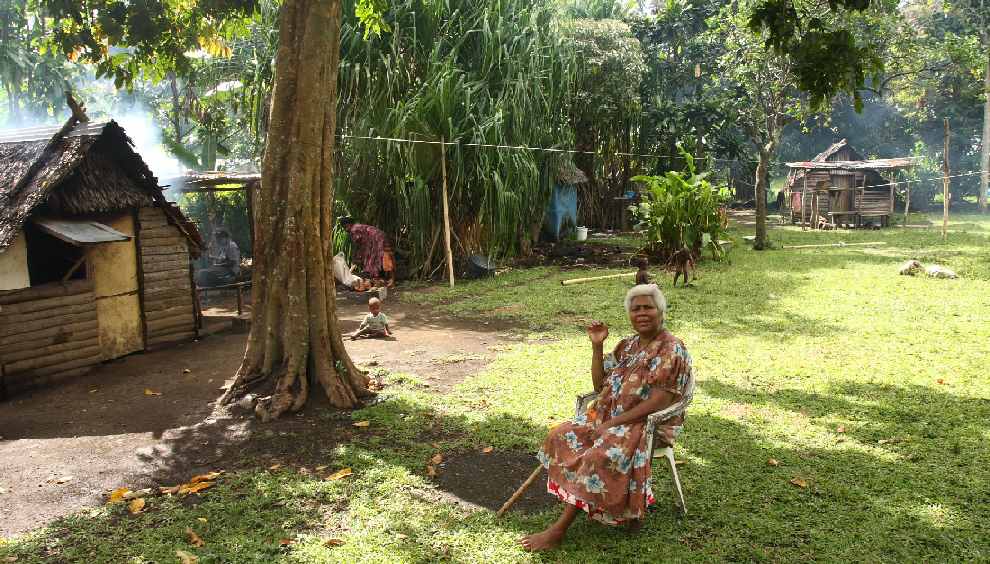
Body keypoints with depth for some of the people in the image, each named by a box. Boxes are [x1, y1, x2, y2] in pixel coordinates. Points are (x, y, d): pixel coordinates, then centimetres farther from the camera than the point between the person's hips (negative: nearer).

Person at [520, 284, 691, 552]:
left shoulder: (672, 350, -12)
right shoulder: (626, 345, 12)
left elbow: (658, 402, -20)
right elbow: (600, 385, 12)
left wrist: (612, 424, -22)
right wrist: (597, 346, 0)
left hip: (650, 424, -8)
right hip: (609, 416, 8)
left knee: (601, 456, -32)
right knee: (562, 436, -12)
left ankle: (559, 530, -22)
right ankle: (624, 507, -7)